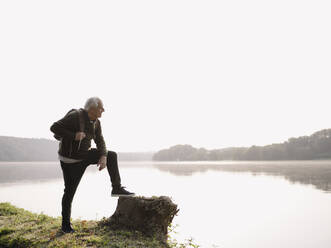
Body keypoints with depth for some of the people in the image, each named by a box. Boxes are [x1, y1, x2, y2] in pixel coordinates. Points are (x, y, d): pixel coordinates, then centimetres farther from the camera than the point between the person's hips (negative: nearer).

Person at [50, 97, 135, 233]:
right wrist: (73, 136, -32)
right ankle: (66, 224, 18)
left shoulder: (96, 122, -3)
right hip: (71, 160, -7)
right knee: (70, 192, 0)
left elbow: (100, 141, 0)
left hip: (85, 154, 7)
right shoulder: (75, 116, -24)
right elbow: (54, 127, -24)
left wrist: (103, 156, -17)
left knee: (111, 155, -1)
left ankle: (117, 188, 4)